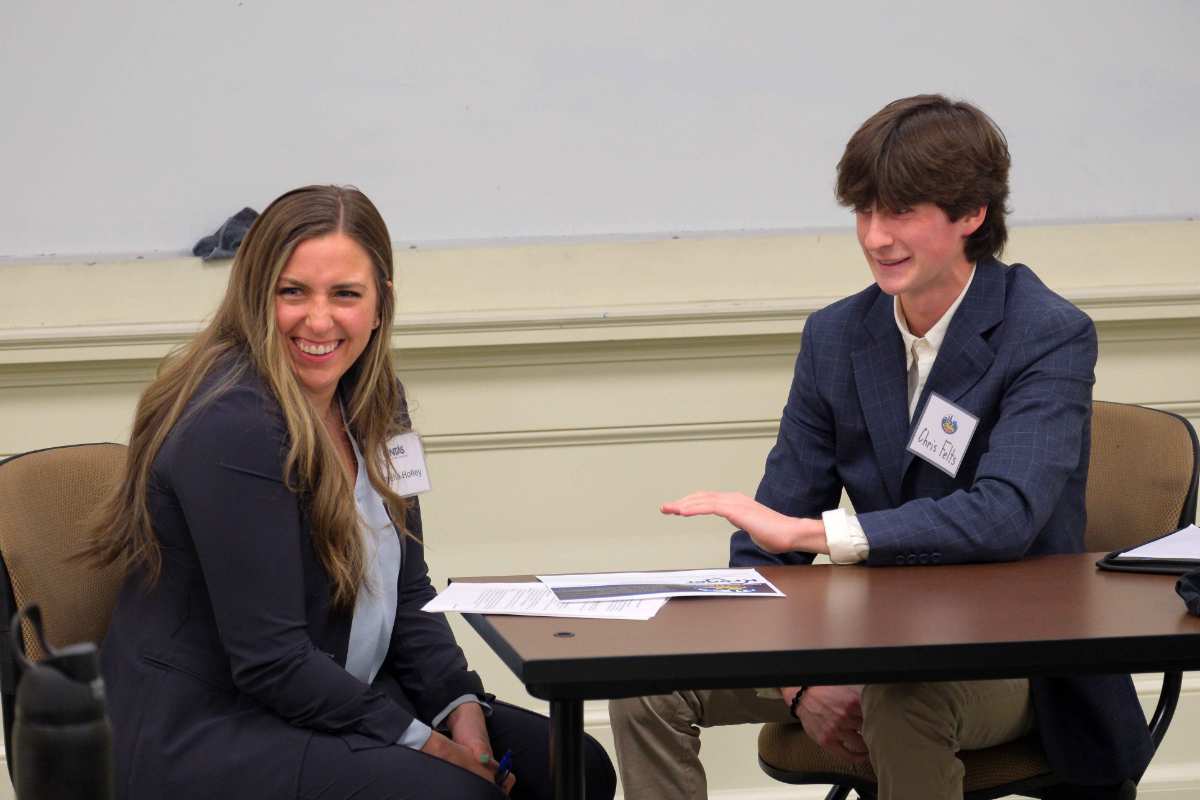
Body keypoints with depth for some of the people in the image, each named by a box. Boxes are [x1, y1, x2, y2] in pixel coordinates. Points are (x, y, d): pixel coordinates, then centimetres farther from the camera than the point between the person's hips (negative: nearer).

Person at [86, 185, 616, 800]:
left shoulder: (370, 402, 6)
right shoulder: (232, 428, -22)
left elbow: (406, 592, 11)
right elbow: (269, 660, -23)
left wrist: (462, 710, -5)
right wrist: (424, 743, -18)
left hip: (334, 700, 8)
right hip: (204, 742, -8)